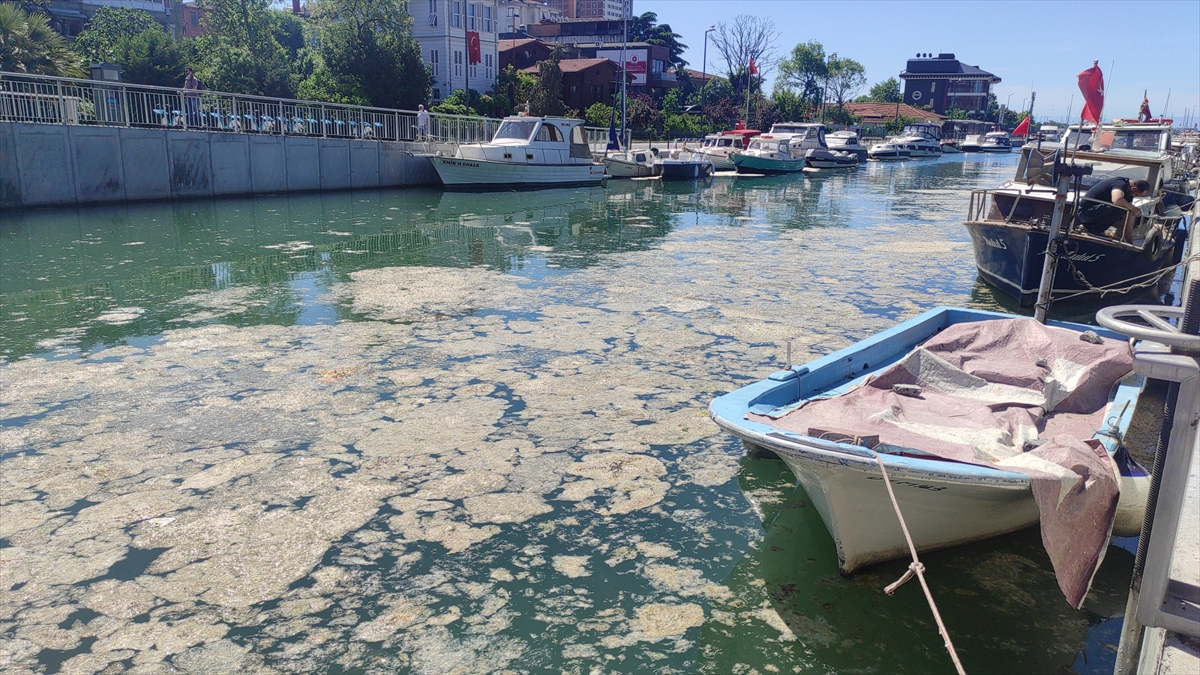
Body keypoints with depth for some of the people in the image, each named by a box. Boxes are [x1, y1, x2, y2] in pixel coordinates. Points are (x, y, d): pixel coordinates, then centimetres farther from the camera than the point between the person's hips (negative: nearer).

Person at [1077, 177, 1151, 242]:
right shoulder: (1121, 184, -19)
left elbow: (1129, 214, 12)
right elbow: (1117, 200, -42)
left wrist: (1129, 233, 7)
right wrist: (1133, 208, -25)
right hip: (1085, 211, -10)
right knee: (1120, 208, -27)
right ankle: (1095, 228, -9)